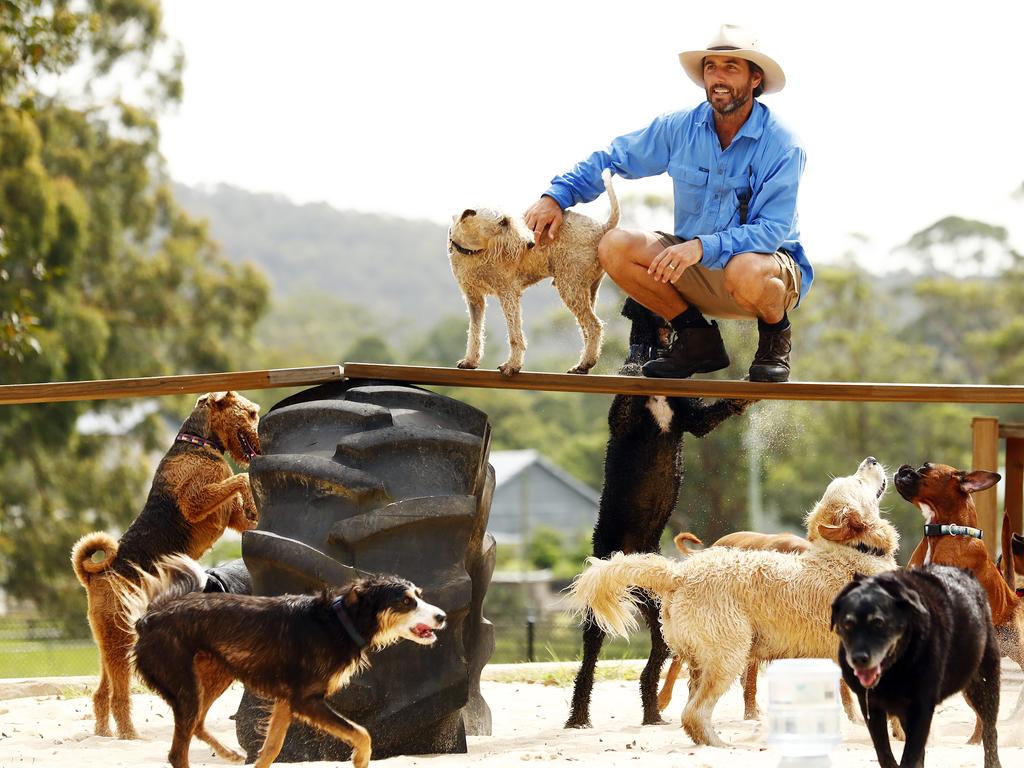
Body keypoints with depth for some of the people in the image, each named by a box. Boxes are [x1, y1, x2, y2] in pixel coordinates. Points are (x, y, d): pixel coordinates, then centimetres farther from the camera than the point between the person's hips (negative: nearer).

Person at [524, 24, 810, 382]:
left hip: (766, 262, -5)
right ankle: (697, 339, 0)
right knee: (614, 247, -16)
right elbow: (612, 159, 10)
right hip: (697, 270, 5)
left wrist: (703, 246, -37)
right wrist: (556, 197, -4)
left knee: (746, 272, -42)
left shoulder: (783, 145, -16)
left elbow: (773, 230, -24)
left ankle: (775, 336, -5)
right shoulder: (680, 128, -2)